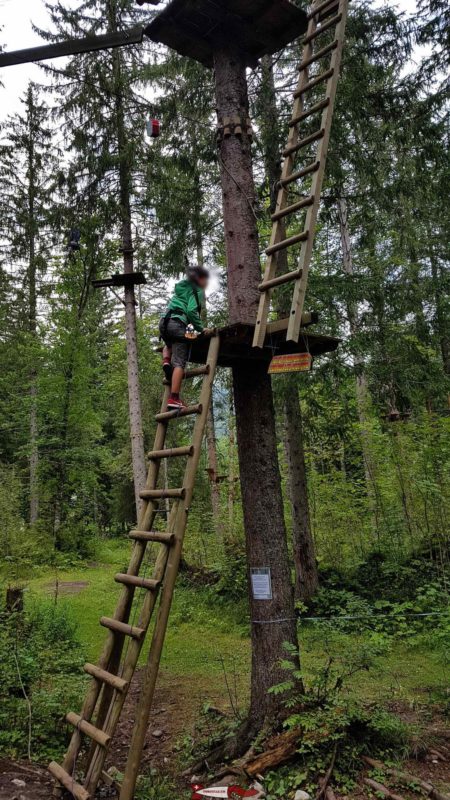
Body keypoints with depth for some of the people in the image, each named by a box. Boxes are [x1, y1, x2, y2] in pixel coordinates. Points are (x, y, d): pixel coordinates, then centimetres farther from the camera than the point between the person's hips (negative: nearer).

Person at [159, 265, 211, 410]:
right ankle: (174, 398, -20)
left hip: (164, 322, 7)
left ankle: (166, 362, 8)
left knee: (169, 344, 39)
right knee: (179, 362, -11)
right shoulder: (198, 291, 4)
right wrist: (201, 328, -5)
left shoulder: (181, 289, 28)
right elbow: (191, 311, -11)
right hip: (178, 323, -7)